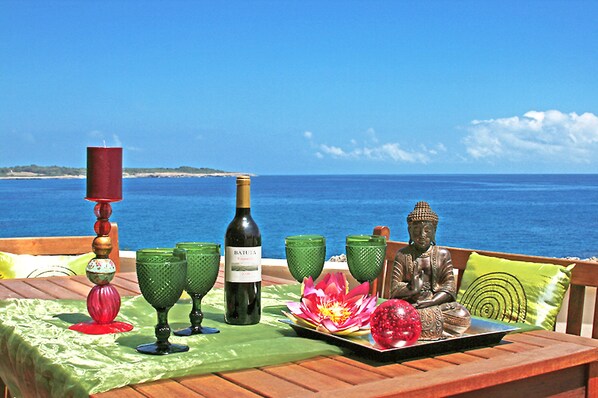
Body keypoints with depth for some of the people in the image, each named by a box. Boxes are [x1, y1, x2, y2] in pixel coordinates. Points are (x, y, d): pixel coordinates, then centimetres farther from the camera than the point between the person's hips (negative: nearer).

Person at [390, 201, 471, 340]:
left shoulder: (442, 254, 8)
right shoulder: (403, 255, 6)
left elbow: (449, 288, -1)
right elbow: (395, 288, -1)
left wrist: (428, 303, -16)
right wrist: (411, 288, -22)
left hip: (437, 304, 2)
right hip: (408, 305, -1)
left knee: (462, 315, -26)